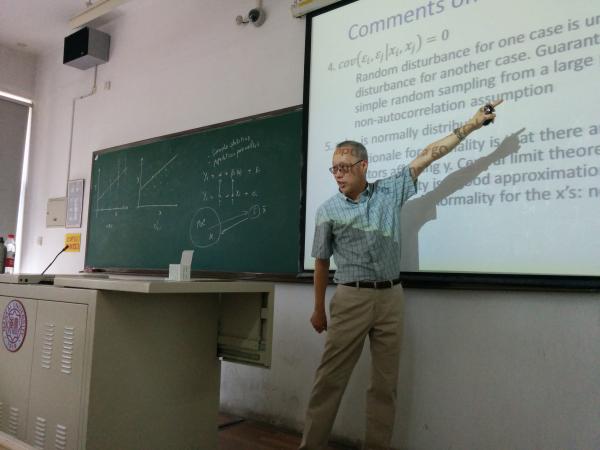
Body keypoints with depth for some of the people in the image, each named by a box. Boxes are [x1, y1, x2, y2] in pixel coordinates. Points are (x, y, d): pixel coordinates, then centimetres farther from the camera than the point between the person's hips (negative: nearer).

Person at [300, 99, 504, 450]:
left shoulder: (390, 191, 5)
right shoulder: (328, 211, 1)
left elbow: (428, 155, 5)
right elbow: (322, 262, 6)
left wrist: (472, 125, 6)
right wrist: (319, 309, 10)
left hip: (391, 297, 2)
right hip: (351, 298, -2)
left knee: (386, 382, 9)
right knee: (330, 379, -1)